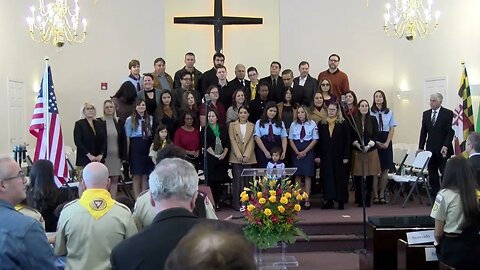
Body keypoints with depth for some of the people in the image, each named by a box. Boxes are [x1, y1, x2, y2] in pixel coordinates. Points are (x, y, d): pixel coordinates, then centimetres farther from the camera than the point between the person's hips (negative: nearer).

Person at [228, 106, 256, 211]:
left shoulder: (252, 126, 11)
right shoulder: (232, 125, 9)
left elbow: (252, 142, 3)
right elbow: (232, 141, 1)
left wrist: (246, 155, -9)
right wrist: (239, 155, -9)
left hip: (248, 158, 1)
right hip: (236, 158, -1)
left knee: (247, 180, 0)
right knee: (237, 180, -5)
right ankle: (237, 204, -2)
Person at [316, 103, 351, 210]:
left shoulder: (343, 124, 1)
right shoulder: (321, 124, 8)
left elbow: (347, 141, -2)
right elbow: (319, 141, 6)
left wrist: (346, 156, -9)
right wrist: (318, 155, -1)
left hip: (339, 156, -2)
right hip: (326, 156, 2)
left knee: (340, 178, 2)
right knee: (327, 177, 3)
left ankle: (341, 201, 9)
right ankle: (329, 201, 9)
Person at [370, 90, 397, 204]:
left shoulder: (389, 112, 7)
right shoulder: (370, 112, -1)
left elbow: (392, 129, 7)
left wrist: (387, 143, -5)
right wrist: (376, 142, -10)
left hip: (386, 142, 3)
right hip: (373, 141, -3)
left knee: (385, 169, 3)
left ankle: (382, 195, 11)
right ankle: (375, 195, 4)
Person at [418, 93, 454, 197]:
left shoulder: (448, 113, -3)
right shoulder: (426, 114, 11)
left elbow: (450, 132, -7)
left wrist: (446, 146, -18)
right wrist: (421, 147, 8)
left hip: (443, 149, -4)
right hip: (430, 148, 4)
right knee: (432, 175, 5)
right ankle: (434, 196, 10)